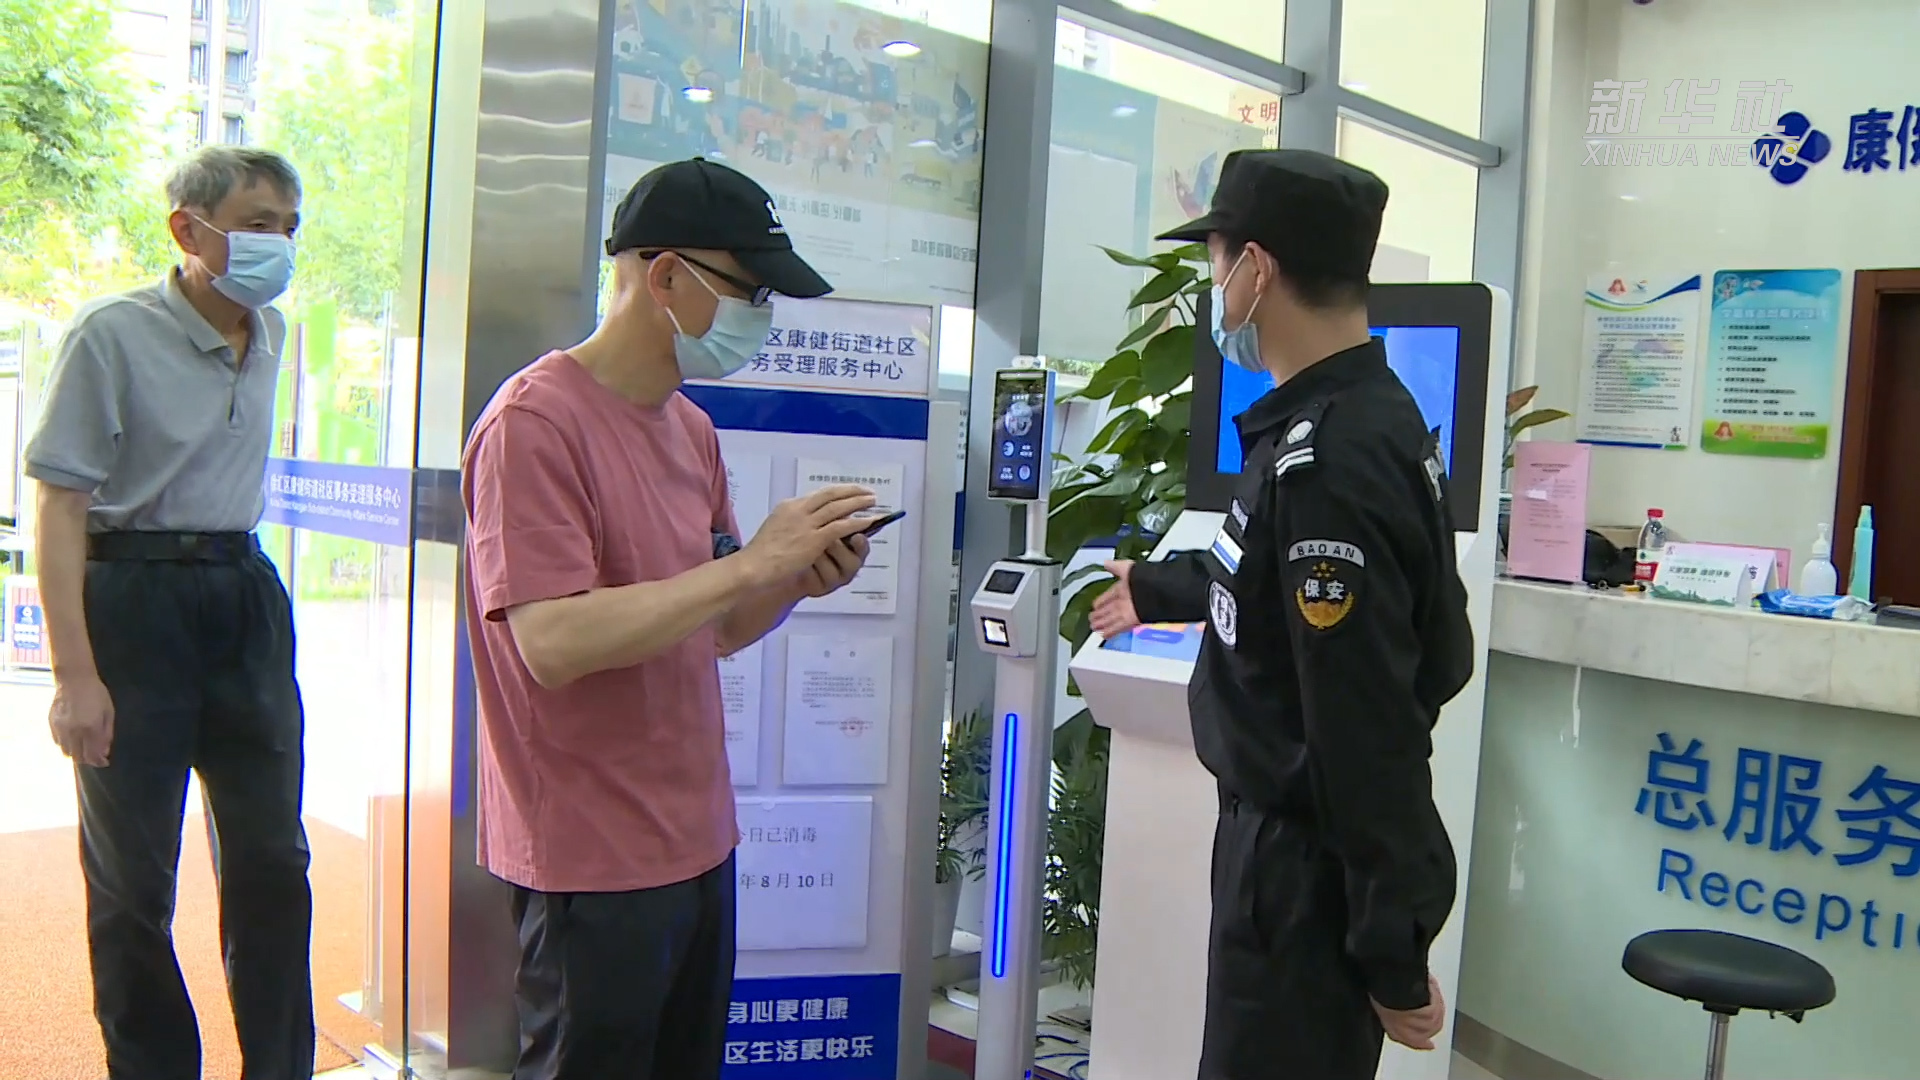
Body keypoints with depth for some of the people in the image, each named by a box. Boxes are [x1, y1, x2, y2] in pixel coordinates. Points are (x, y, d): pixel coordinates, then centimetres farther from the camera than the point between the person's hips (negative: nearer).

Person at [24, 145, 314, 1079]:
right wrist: (75, 675, -19)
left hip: (245, 595, 6)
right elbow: (58, 507, -14)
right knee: (132, 878, 6)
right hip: (134, 598, -6)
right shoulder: (113, 335, -12)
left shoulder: (271, 334, 7)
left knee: (273, 860, 10)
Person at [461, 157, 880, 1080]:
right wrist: (752, 561, -22)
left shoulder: (691, 428, 11)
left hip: (698, 840, 8)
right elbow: (554, 642, -25)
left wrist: (800, 579, -4)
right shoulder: (535, 421, -15)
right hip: (593, 862, -8)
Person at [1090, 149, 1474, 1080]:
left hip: (1311, 864, -10)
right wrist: (1160, 589, 38)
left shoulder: (1327, 463, -27)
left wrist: (1393, 958, -21)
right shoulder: (1361, 414, 6)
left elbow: (1369, 730, -27)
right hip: (1292, 837, 10)